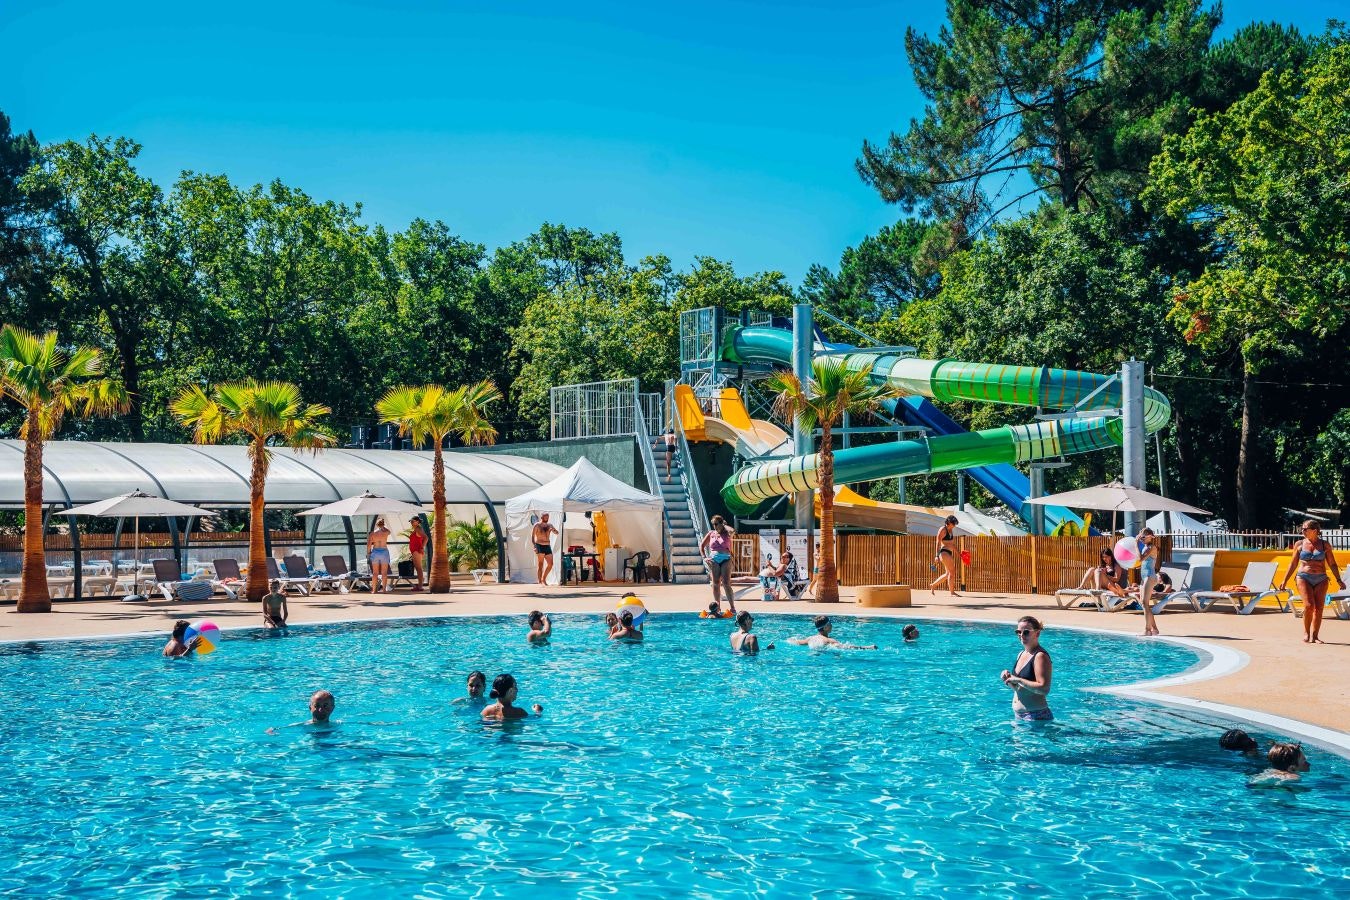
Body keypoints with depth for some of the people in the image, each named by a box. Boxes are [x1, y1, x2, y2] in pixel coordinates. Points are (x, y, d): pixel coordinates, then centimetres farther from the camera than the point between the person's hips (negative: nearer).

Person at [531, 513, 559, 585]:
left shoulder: (549, 525, 14)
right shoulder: (537, 525, -1)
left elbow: (556, 533, 8)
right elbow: (532, 536, -5)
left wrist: (553, 530, -16)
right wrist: (534, 546, -17)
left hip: (548, 546, 6)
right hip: (540, 546, -6)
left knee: (550, 564, 2)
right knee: (540, 565, -8)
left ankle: (544, 579, 19)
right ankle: (540, 581, -7)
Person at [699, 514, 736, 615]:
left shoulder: (726, 534, 5)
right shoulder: (711, 534, 12)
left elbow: (732, 531, -19)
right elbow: (702, 545, 16)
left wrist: (724, 525, -1)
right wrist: (704, 557, 4)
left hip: (725, 559, -3)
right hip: (714, 559, 3)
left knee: (726, 584, -9)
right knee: (715, 584, 2)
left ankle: (732, 607, -9)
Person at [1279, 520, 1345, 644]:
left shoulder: (1325, 545, 7)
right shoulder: (1299, 544, 8)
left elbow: (1332, 564, 12)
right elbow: (1293, 564, 12)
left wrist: (1339, 580, 6)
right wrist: (1284, 580, 9)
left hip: (1321, 579, 1)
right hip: (1304, 578, -1)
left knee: (1319, 608, -4)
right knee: (1309, 605, -16)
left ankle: (1314, 636, 4)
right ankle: (1306, 633, 1)